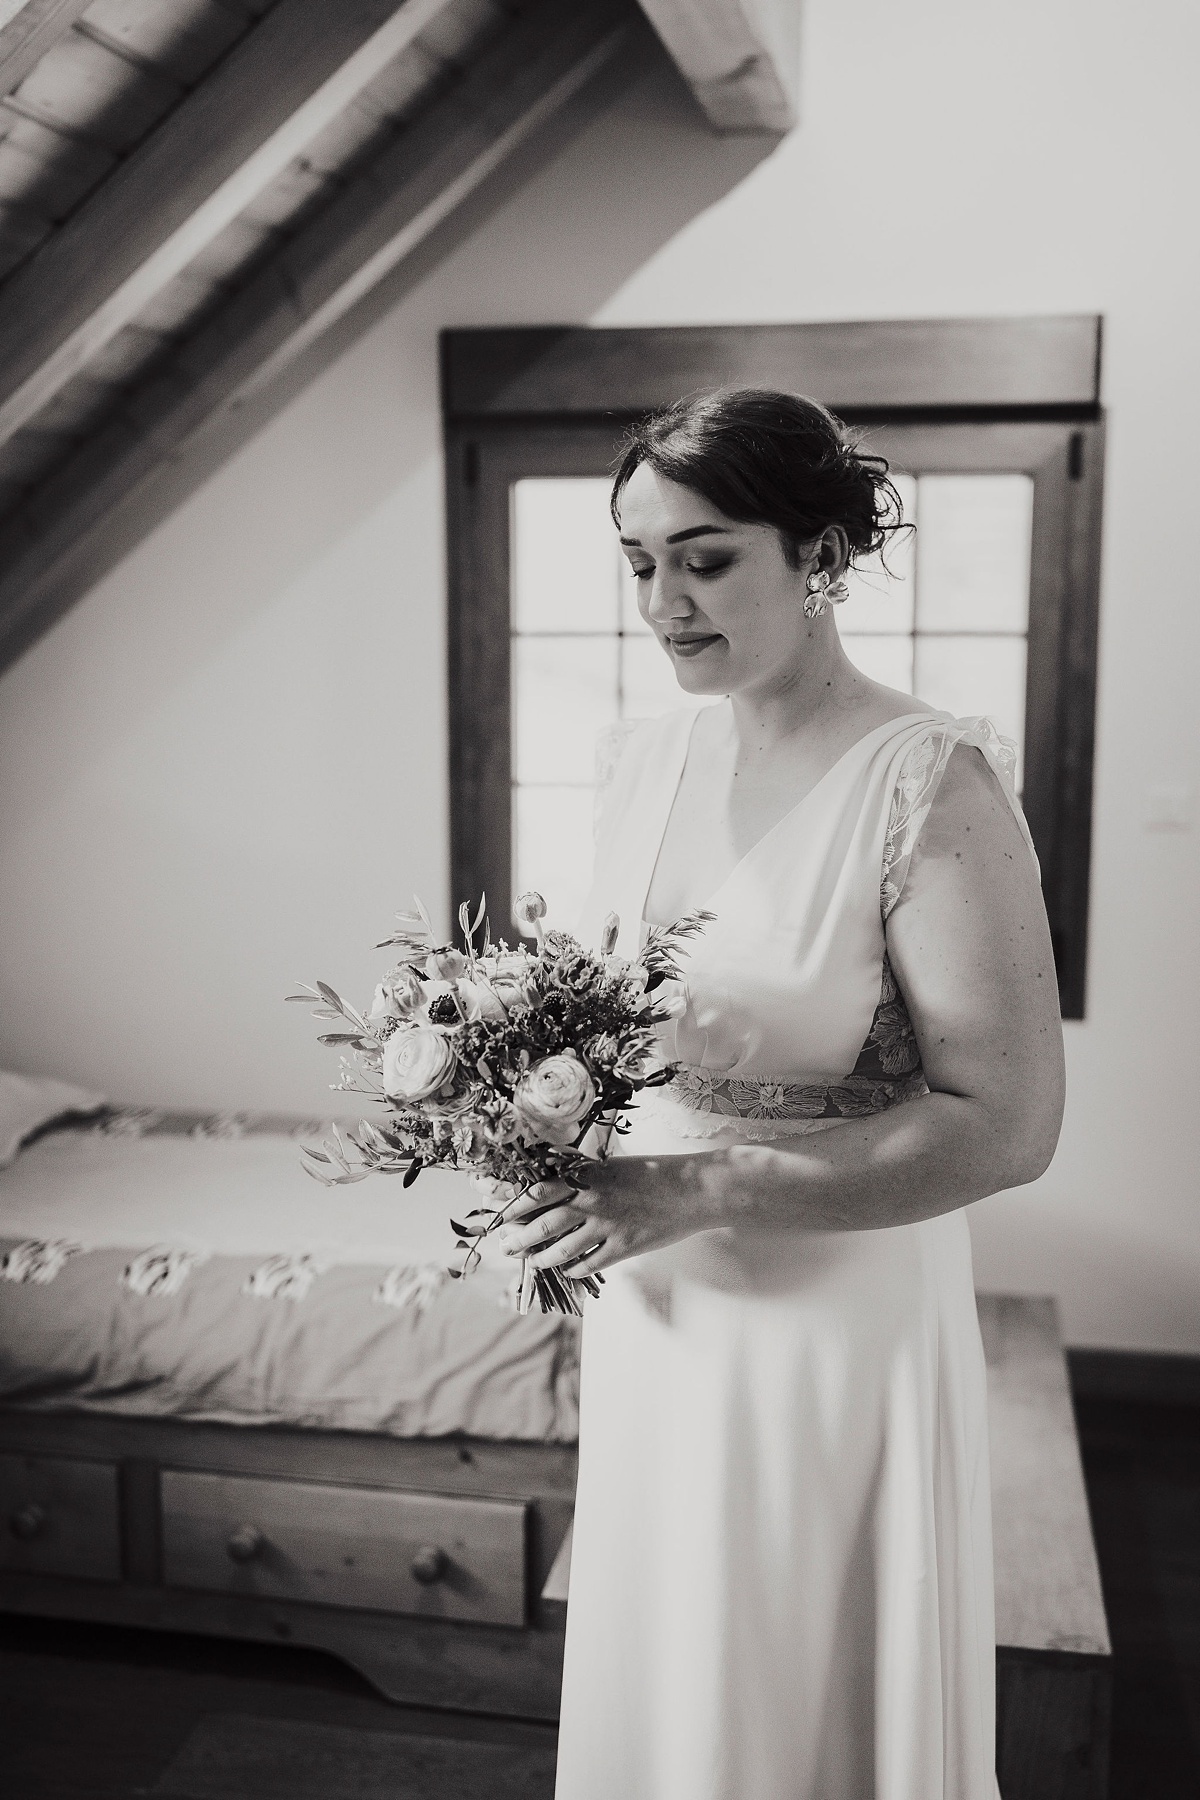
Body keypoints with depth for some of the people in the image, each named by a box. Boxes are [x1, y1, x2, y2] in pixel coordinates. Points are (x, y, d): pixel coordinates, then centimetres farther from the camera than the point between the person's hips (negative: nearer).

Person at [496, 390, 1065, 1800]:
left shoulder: (929, 784, -18)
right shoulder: (650, 761, 2)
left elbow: (1006, 1125, -21)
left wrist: (696, 1191, -25)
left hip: (843, 1312, -5)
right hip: (655, 1304, 6)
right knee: (656, 1687, 22)